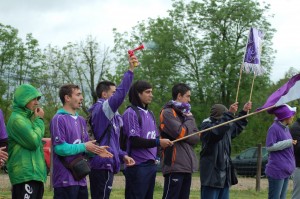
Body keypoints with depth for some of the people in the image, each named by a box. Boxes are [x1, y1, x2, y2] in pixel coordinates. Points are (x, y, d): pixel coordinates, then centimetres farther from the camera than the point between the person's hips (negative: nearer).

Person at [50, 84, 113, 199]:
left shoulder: (81, 120, 16)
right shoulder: (59, 119, -10)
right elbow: (59, 147, -19)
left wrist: (96, 151, -3)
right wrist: (84, 147, -15)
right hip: (65, 179, -8)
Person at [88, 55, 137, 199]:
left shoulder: (108, 112, 20)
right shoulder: (102, 108, -9)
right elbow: (121, 94, -25)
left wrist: (122, 155, 12)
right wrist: (130, 70, -24)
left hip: (104, 164, 10)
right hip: (103, 164, -10)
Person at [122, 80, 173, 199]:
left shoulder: (149, 113, 16)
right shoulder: (131, 113, -10)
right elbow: (134, 141, -16)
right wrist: (158, 142, -19)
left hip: (151, 165, 8)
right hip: (138, 167, -8)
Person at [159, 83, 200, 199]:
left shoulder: (184, 113, 19)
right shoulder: (168, 113, -5)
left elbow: (196, 137, 11)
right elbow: (181, 133, -17)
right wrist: (190, 119, -1)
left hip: (187, 165, 8)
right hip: (175, 165, -8)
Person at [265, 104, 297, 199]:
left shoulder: (286, 128, 13)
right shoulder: (274, 128, -12)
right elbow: (270, 146, -17)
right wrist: (288, 142, -17)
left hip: (285, 170, 9)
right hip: (277, 170, -9)